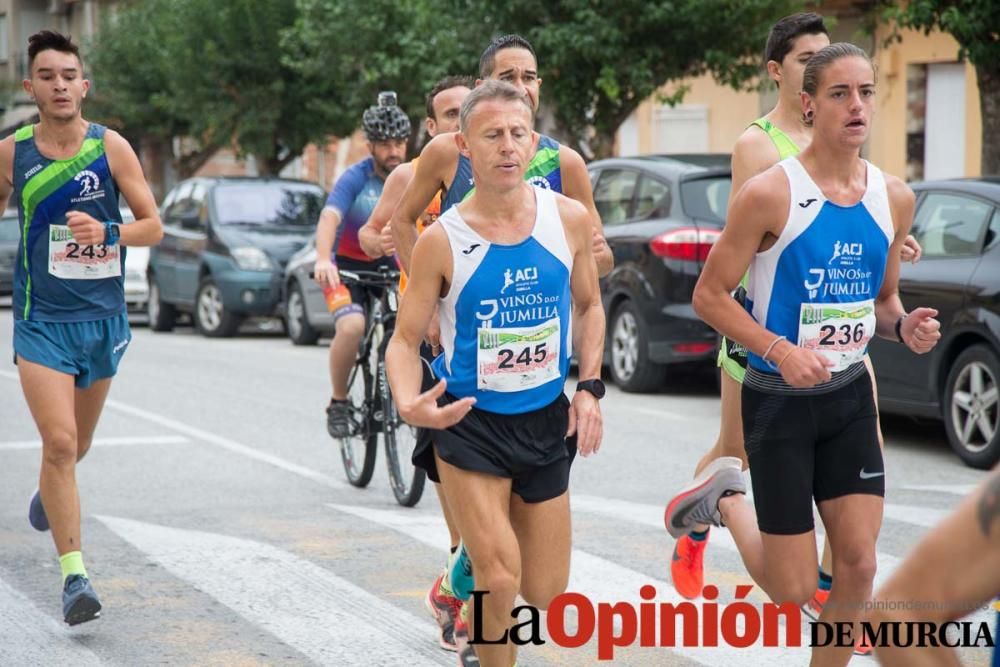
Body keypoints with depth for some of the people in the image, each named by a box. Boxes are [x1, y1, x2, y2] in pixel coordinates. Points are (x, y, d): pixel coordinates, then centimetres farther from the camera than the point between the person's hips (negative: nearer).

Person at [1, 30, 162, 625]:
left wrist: (108, 233, -20)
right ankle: (75, 575, -12)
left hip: (102, 317, 2)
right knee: (59, 443, -16)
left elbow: (153, 226, -3)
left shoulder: (111, 146, -5)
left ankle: (51, 491, 54)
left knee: (76, 445, 19)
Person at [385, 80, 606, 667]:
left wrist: (590, 387, -1)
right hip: (469, 420, -3)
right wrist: (409, 403, -27)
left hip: (546, 420, 4)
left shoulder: (570, 219, -5)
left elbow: (589, 306, 12)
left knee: (544, 592, 11)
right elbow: (406, 340, -6)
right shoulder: (442, 241, -13)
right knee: (500, 582, -15)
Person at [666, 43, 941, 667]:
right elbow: (709, 295, -12)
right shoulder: (771, 194, -17)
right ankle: (726, 499, 28)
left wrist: (904, 326, -8)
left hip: (851, 396, 5)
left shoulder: (894, 197, 1)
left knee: (859, 564, 1)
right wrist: (781, 350, -25)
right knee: (794, 591, 0)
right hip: (780, 400, -5)